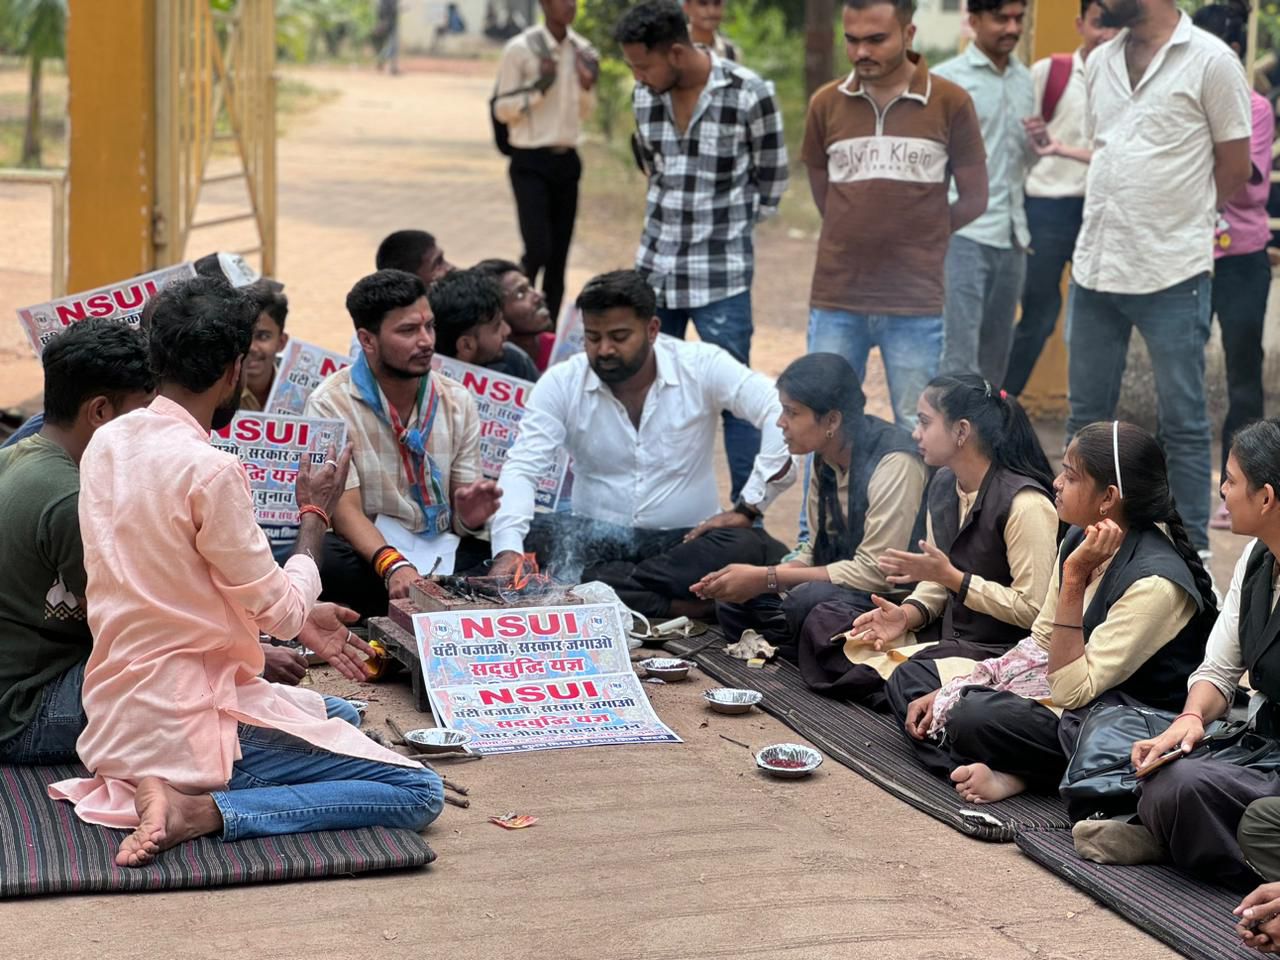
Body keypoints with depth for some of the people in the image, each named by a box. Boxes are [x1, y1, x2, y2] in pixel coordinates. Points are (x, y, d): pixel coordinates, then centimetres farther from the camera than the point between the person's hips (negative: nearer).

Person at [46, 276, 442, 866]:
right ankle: (200, 811, -15)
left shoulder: (106, 444, 4)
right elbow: (284, 611, -14)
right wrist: (315, 512, 3)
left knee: (342, 713, 31)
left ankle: (146, 786, 10)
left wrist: (298, 617, 14)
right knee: (418, 793, -8)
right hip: (191, 721, -9)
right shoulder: (210, 471, -22)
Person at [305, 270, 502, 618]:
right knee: (325, 560, -38)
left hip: (443, 551, 2)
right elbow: (346, 510, -15)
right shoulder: (331, 405, -6)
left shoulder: (457, 401, 7)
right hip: (366, 550, -2)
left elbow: (460, 518, 6)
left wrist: (470, 515, -20)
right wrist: (393, 565, -34)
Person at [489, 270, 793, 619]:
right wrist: (508, 550, -30)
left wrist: (748, 508, -21)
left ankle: (588, 587, -30)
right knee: (536, 535, -30)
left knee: (749, 549, -33)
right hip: (595, 539, 1)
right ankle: (676, 606, -29)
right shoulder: (560, 383, -4)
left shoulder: (702, 366, -8)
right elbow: (522, 469, -12)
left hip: (685, 538, -1)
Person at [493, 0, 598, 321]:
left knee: (559, 256, 6)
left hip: (567, 161, 5)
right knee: (538, 250, -13)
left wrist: (588, 87, -4)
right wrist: (539, 87, -20)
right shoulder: (520, 48, -11)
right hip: (531, 162, -5)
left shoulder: (583, 50, 6)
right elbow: (502, 110, -7)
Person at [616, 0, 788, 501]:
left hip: (722, 273, -5)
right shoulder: (645, 96, 2)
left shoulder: (749, 95, -12)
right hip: (654, 266, 5)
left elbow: (771, 186, -2)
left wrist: (722, 228, 5)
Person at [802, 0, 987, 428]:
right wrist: (862, 236, 10)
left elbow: (974, 199, 4)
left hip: (915, 303, -2)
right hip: (836, 301, 2)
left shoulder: (951, 103, -3)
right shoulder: (825, 104, 3)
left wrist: (915, 240, 6)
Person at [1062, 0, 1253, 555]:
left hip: (1173, 274, -6)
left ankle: (1192, 553, 12)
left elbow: (1234, 168, -3)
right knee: (1087, 414, 13)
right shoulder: (1101, 62, 9)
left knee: (1182, 421, 3)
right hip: (1095, 265, 6)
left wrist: (1178, 220, 6)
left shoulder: (1210, 61, -8)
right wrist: (1121, 220, 8)